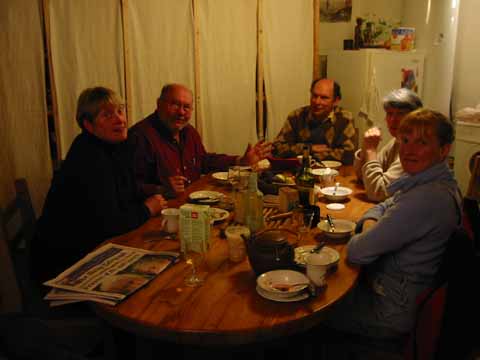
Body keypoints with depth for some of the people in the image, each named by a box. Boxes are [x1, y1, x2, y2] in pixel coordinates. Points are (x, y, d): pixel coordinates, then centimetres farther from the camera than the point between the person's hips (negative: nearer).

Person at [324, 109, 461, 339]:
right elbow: (381, 208, 11)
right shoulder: (434, 182, 1)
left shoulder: (428, 198, -32)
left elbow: (357, 252, -30)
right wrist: (370, 227, -11)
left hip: (393, 310, -9)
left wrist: (360, 239, -7)